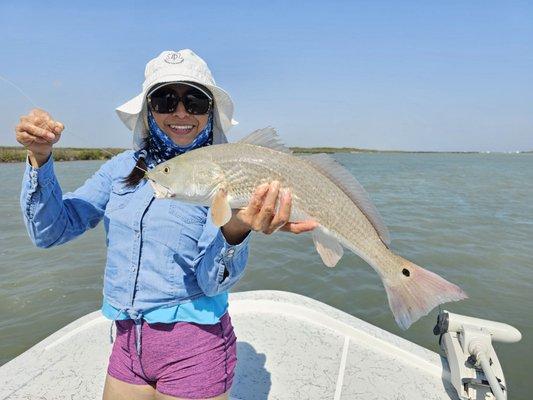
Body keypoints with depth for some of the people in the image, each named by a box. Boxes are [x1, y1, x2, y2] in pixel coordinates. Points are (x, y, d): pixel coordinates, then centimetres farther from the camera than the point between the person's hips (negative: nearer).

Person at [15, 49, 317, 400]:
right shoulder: (124, 167, 0)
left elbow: (212, 281, -19)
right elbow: (50, 231, 0)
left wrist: (235, 230, -38)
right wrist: (40, 157, -14)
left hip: (193, 348, -4)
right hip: (127, 344, 4)